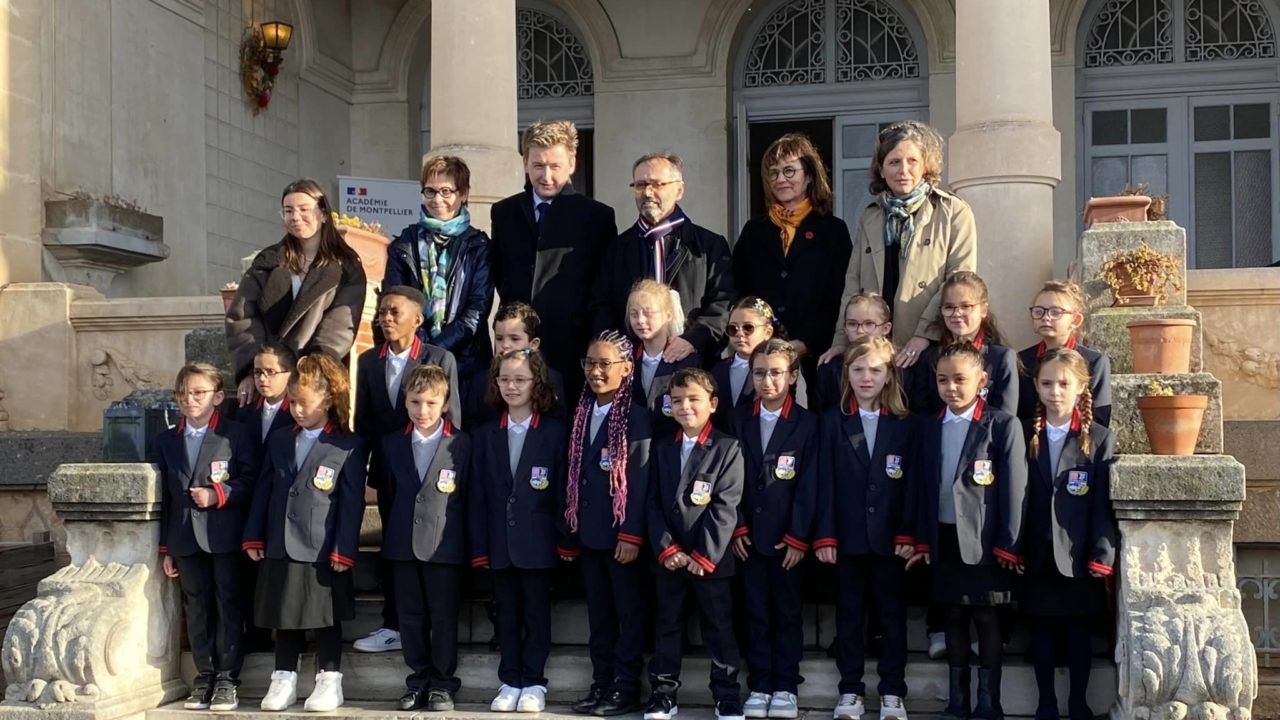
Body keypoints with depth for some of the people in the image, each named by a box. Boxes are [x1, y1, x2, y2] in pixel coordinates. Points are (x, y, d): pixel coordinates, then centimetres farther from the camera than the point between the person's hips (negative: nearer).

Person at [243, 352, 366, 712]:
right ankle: (284, 680, 21)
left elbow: (352, 504, -8)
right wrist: (254, 537, 6)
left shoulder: (348, 447, -6)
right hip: (279, 548, 5)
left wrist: (344, 550, -12)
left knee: (326, 619, 4)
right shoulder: (278, 441, 10)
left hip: (323, 552, -5)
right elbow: (263, 491, 11)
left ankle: (330, 682, 13)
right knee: (284, 618, 11)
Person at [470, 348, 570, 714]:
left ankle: (533, 683, 14)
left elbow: (562, 490, -3)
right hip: (500, 542, 3)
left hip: (536, 541, -3)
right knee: (507, 613, 10)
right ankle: (510, 681, 18)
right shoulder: (486, 435, 8)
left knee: (536, 612, 5)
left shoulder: (555, 432, -2)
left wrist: (565, 540, -7)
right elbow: (478, 494, 6)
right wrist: (478, 546, 0)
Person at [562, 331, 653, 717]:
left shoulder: (637, 416, -9)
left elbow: (640, 482, -14)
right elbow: (574, 477, 13)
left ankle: (626, 689, 9)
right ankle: (601, 685, 20)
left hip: (621, 534, -7)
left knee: (629, 613, 3)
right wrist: (569, 533, 12)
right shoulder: (582, 414, 11)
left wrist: (632, 535, -19)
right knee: (598, 616, 13)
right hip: (588, 534, 7)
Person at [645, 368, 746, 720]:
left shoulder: (728, 448, -5)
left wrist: (704, 555, -16)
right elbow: (654, 503, 4)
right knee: (667, 626, 10)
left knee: (719, 629, 4)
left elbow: (725, 508, -11)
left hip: (711, 559, -4)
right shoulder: (662, 449, 9)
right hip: (669, 557, 4)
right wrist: (666, 549, -9)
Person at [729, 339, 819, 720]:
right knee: (756, 613, 7)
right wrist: (736, 528, -2)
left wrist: (798, 537, -11)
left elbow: (809, 485, -7)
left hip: (788, 537, -2)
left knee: (787, 613, 5)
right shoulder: (738, 420, 5)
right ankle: (759, 686, 13)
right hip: (748, 534, 2)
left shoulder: (807, 423, -4)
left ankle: (785, 687, 13)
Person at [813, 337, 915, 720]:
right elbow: (826, 482, -2)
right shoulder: (833, 421, 3)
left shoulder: (905, 424, 3)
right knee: (849, 613, 8)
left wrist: (908, 533, -8)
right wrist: (825, 535, -8)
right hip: (847, 536, 0)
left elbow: (911, 484, 0)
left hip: (890, 537, 0)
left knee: (892, 614, 7)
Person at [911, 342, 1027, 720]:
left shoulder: (1003, 425, -6)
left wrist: (1008, 546, -11)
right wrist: (922, 540, 5)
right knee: (953, 617, 12)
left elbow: (1014, 489, -8)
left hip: (985, 542, -4)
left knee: (987, 619, 3)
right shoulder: (928, 426, 8)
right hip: (943, 540, 4)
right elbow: (925, 486, 9)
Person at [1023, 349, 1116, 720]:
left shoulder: (1099, 439, -2)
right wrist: (1013, 549, -2)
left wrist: (1101, 557, -11)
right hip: (1038, 556, 2)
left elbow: (1103, 505, -6)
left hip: (1078, 557, -2)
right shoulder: (1026, 435, 4)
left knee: (1079, 634, 8)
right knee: (1042, 633, 9)